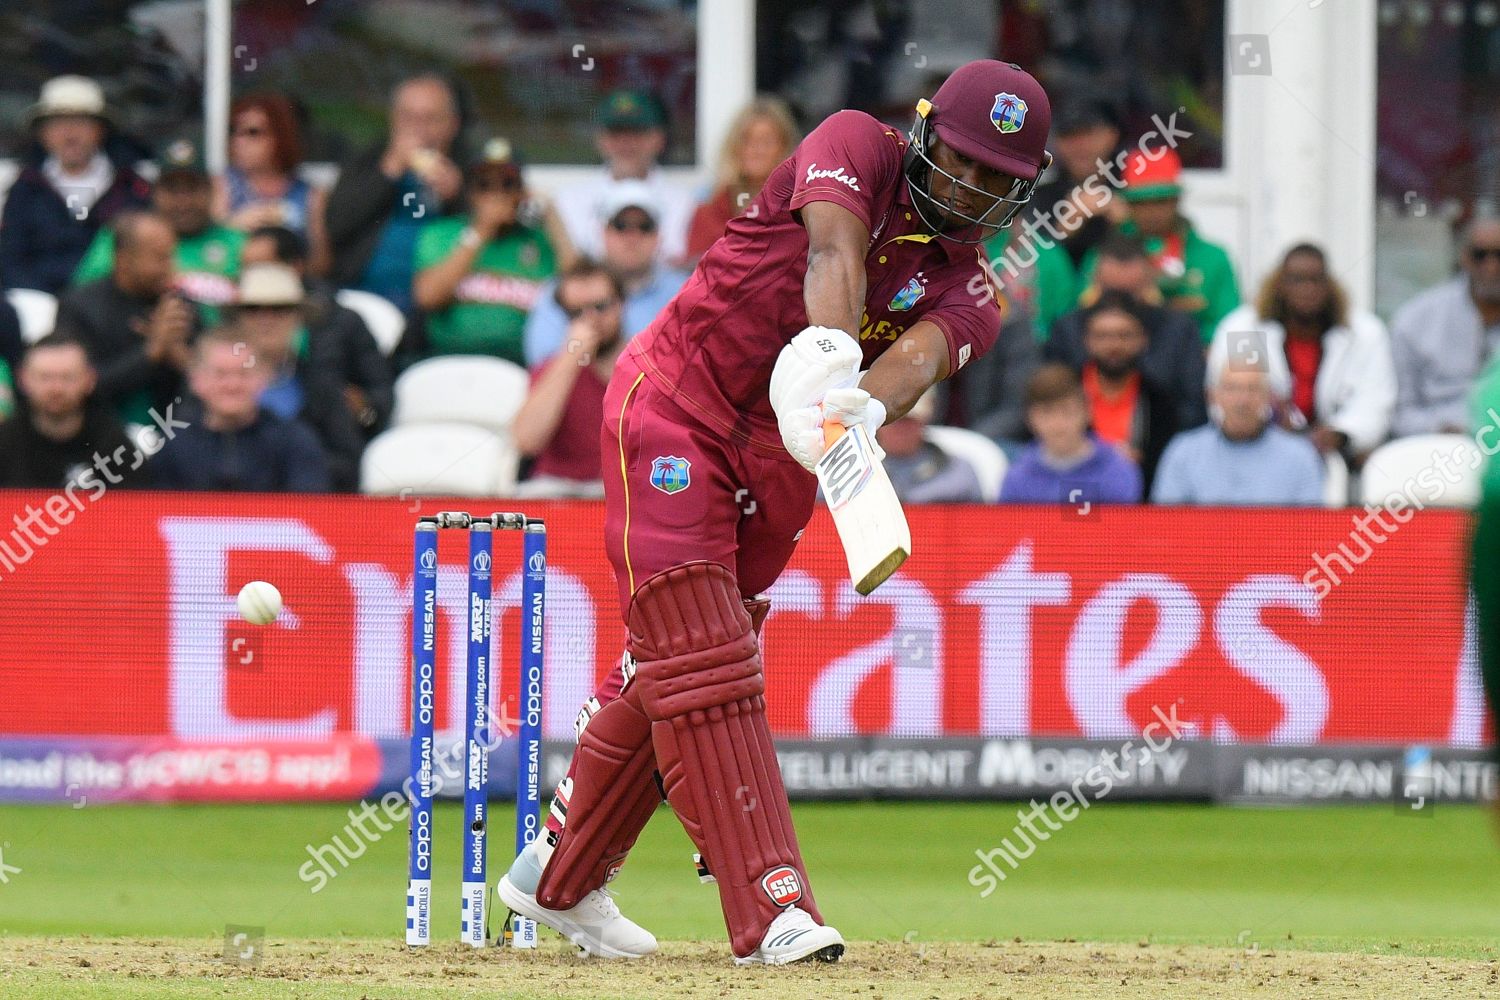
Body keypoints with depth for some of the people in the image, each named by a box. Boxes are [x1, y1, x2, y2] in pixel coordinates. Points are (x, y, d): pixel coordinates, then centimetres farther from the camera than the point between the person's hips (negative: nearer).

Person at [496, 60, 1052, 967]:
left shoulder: (969, 296, 0)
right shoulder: (857, 147, -8)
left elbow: (919, 355, -23)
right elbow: (835, 254, -28)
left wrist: (864, 408, -46)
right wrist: (829, 356, -48)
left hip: (778, 468, 6)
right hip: (674, 407, -6)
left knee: (674, 670, 12)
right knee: (702, 662, -13)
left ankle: (560, 879, 28)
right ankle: (771, 906, -20)